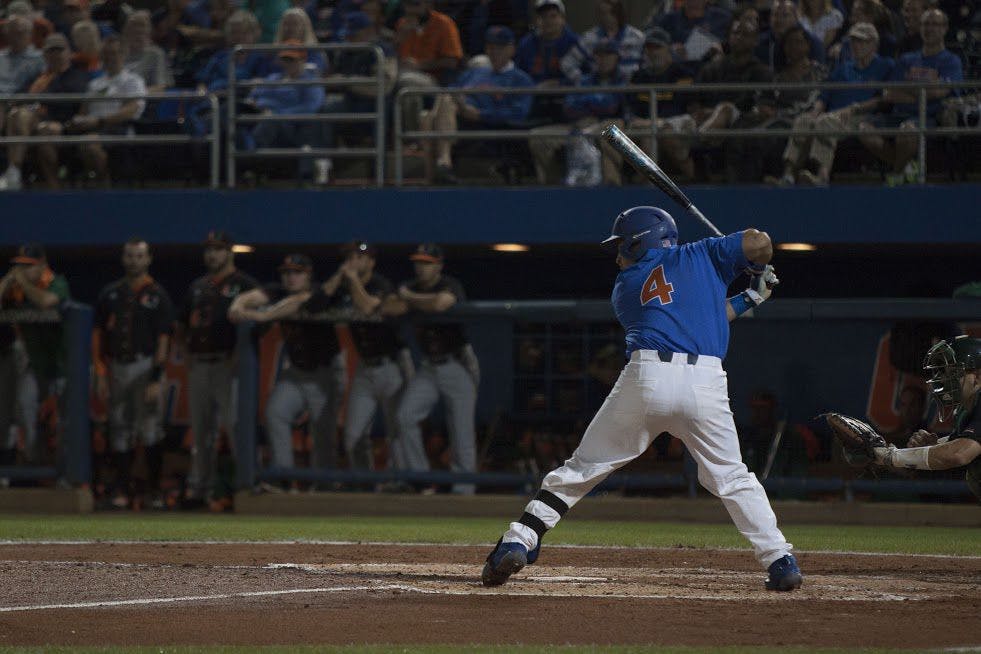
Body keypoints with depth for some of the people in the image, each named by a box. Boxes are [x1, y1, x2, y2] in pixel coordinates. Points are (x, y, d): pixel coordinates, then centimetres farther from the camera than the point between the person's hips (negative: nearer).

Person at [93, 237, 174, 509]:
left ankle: (154, 489, 0)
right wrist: (100, 373, 3)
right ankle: (122, 489, 9)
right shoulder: (110, 294, 11)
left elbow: (163, 341, -3)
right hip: (117, 366, 4)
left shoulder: (157, 296, 1)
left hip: (145, 365, -4)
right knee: (120, 430, 5)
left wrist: (156, 379, -11)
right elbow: (98, 335, 12)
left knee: (151, 430, -7)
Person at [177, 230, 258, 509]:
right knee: (200, 428, 9)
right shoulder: (197, 286, 18)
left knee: (235, 423, -14)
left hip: (228, 364, -6)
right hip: (198, 365, 6)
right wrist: (186, 352, 12)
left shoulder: (244, 285, -1)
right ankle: (199, 486, 14)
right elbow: (182, 325, 27)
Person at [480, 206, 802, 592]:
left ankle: (517, 542, -1)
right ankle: (780, 561, 4)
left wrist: (745, 301, 38)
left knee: (580, 469, 9)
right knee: (731, 477, 15)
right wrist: (758, 271, 31)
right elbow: (759, 242, 8)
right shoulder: (700, 255, 20)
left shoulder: (624, 289, 23)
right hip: (706, 383, 0)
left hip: (647, 380, 0)